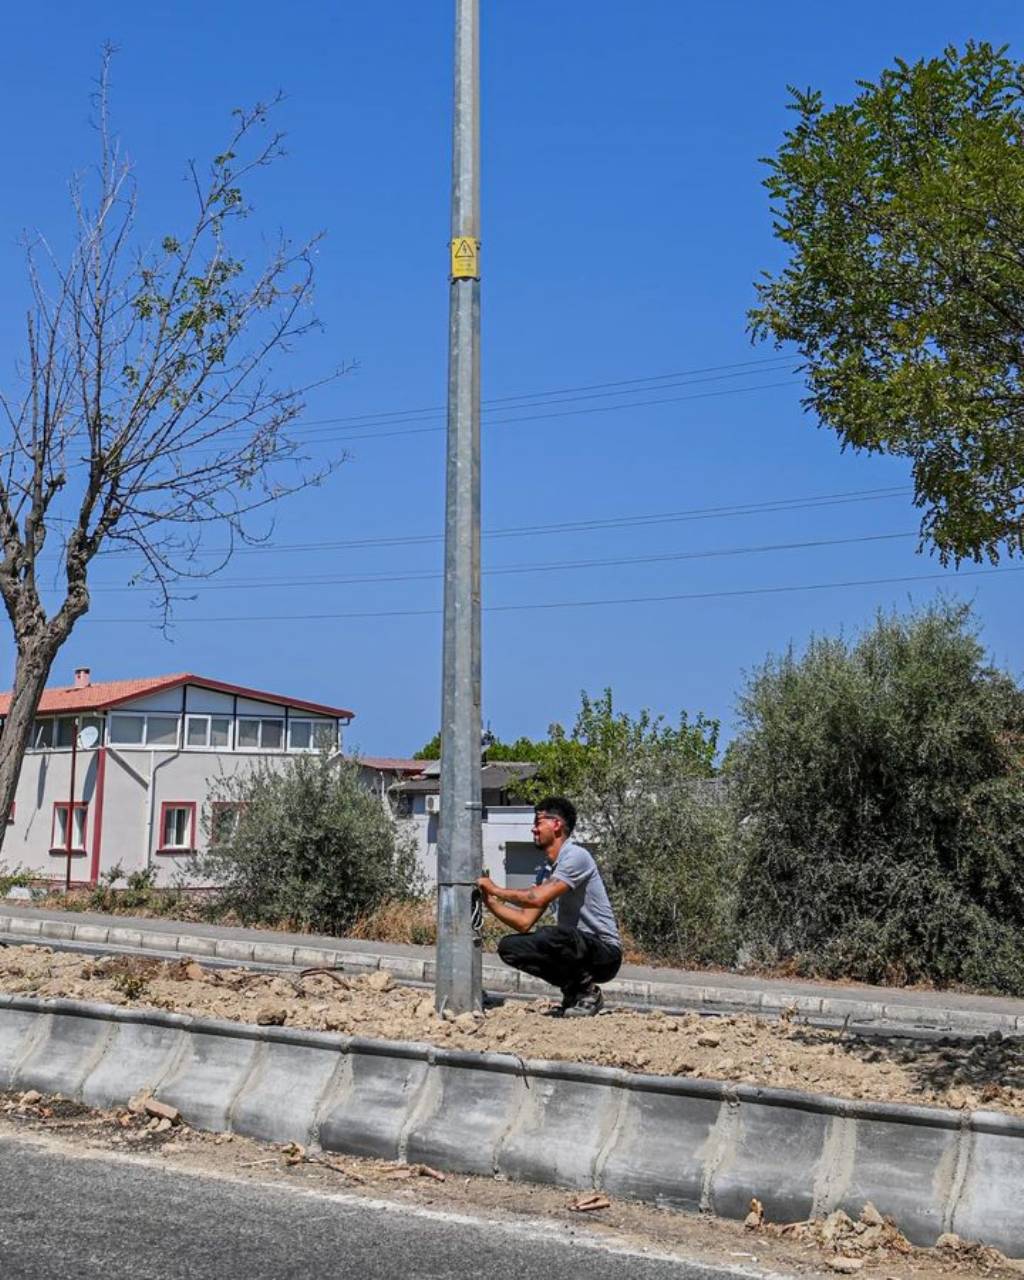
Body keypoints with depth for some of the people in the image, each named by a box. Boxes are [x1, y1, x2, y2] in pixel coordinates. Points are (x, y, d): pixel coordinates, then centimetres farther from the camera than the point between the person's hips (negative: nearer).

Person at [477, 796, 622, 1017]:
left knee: (550, 936, -35)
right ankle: (573, 990, 7)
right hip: (576, 945, 8)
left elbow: (537, 898, -26)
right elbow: (525, 922, 8)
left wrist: (495, 889, -14)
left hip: (605, 951, -8)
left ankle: (587, 992, -9)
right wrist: (489, 900, -1)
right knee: (509, 947, -3)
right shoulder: (547, 871, 12)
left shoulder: (576, 856, -16)